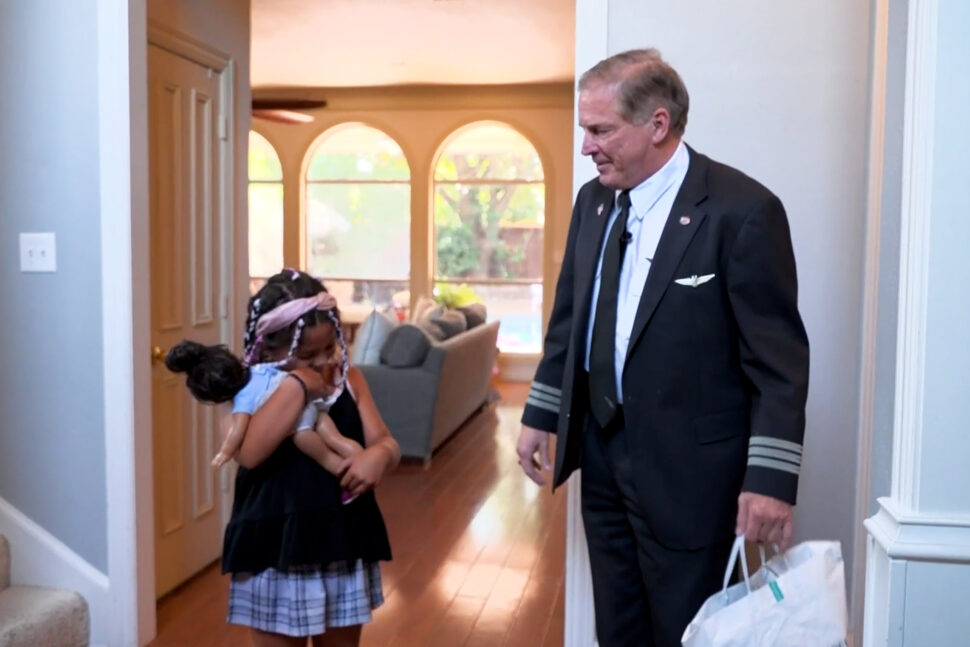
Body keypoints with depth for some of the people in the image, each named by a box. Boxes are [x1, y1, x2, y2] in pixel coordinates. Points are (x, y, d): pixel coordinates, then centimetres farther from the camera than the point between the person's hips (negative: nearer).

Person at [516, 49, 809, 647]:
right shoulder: (593, 200, 6)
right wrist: (540, 415, 14)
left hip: (686, 467, -6)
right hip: (602, 452, 7)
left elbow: (779, 357, -15)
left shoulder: (743, 208, -15)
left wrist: (771, 477, -18)